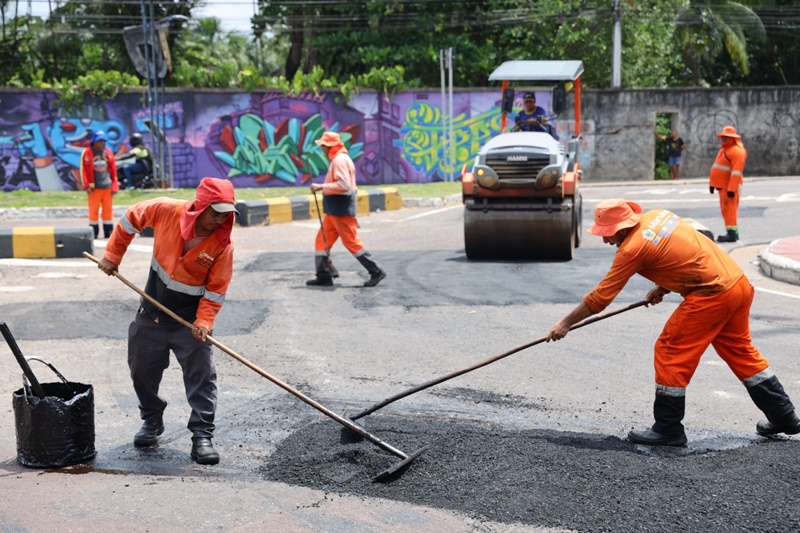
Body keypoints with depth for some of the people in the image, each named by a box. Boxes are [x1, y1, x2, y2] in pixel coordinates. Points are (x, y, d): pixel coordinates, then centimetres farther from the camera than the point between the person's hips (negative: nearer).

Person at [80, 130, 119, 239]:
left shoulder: (108, 152, 8)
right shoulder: (87, 153, -3)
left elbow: (113, 170, 10)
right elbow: (83, 170, -4)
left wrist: (114, 186, 5)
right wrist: (87, 186, -10)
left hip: (107, 187, 3)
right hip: (94, 188, -3)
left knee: (108, 210, 6)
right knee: (93, 211, 0)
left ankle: (109, 233, 12)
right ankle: (93, 233, 7)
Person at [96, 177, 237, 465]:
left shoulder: (223, 243, -20)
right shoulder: (166, 211, -18)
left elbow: (216, 289, -14)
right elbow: (132, 217, 1)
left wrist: (204, 321, -25)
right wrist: (112, 254, 2)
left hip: (190, 318, -2)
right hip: (152, 312, 3)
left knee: (201, 375, -8)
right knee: (143, 371, 13)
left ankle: (202, 436, 0)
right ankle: (152, 422, 35)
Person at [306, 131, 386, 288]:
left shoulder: (340, 160, -16)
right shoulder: (338, 159, 17)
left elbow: (343, 185, -27)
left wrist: (321, 186, -23)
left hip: (341, 211, -10)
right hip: (334, 210, 10)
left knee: (352, 242, -5)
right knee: (322, 239, 9)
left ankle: (376, 272, 2)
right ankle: (324, 276, 12)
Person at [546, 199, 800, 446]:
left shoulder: (633, 247, -15)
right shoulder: (657, 215, 7)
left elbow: (601, 296, -8)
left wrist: (566, 323, 1)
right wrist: (664, 287, 13)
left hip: (711, 296, -9)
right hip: (740, 284, 9)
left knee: (670, 352, 1)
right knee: (741, 351, 21)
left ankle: (668, 429, 7)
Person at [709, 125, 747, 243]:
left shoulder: (737, 151, -14)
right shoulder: (724, 149, 19)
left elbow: (736, 172, -21)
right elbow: (716, 167, 22)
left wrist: (731, 189, -26)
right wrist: (712, 183, 18)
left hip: (730, 187, -10)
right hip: (722, 185, 10)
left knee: (730, 209, -10)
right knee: (726, 210, 14)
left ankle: (732, 234, -9)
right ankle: (733, 232, 21)